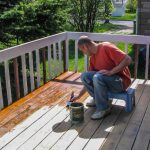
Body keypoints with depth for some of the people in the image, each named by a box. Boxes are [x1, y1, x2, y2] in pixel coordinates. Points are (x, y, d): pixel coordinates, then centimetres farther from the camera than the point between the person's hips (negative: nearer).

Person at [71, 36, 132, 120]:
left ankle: (104, 108, -17)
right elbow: (90, 80, 12)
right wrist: (79, 95, 10)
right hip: (106, 80, 8)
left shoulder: (106, 47, -18)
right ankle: (98, 99, 7)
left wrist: (111, 72, -28)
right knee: (84, 76, -7)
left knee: (98, 77, -33)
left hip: (121, 81, -8)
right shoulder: (92, 57, 6)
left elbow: (128, 60, -26)